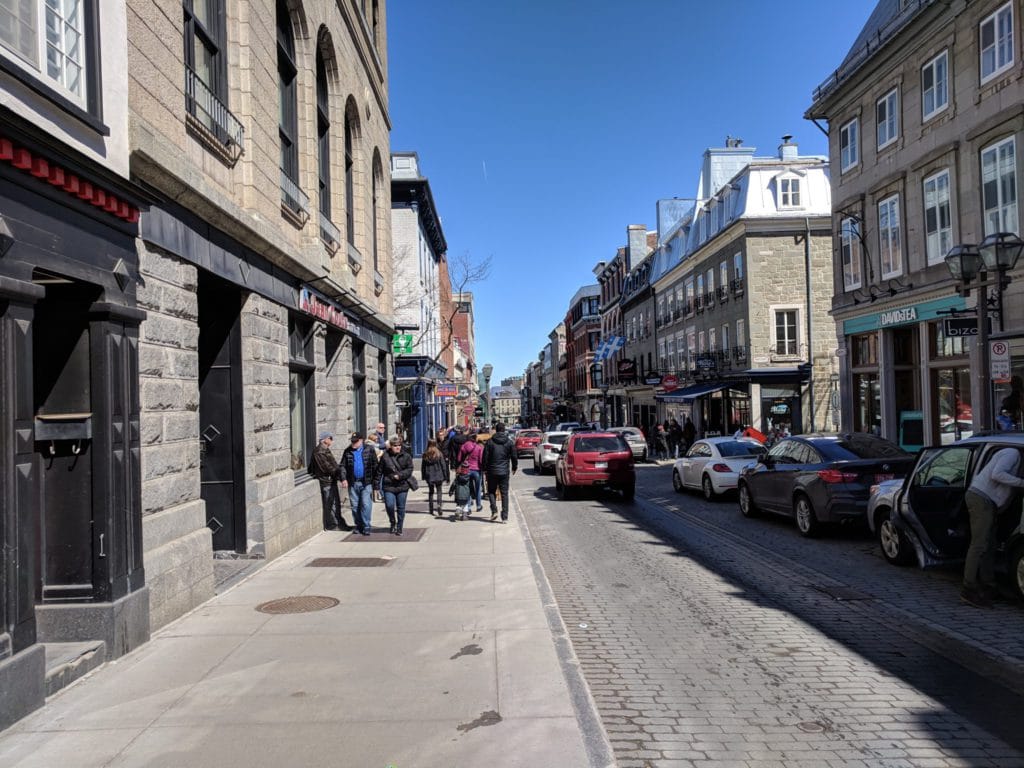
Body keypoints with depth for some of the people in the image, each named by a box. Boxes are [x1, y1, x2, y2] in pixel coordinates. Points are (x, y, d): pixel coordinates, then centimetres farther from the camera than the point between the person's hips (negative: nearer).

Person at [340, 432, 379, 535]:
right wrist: (343, 478, -5)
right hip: (353, 483, 3)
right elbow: (343, 466, 9)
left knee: (366, 505, -8)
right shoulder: (348, 451, 8)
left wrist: (375, 480, -4)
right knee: (354, 506, 9)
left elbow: (375, 466, 0)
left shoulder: (369, 449, 0)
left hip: (366, 482, -3)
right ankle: (358, 526, 21)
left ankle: (366, 526, -1)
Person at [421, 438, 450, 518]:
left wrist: (423, 476, 13)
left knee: (431, 492, 14)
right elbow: (443, 466, -3)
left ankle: (431, 509, 17)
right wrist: (445, 477, 4)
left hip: (429, 476, 2)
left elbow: (423, 467, 3)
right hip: (438, 476, -2)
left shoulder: (425, 455, -3)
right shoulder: (439, 454, -7)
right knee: (439, 491, 5)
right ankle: (439, 506, -16)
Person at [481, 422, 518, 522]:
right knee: (504, 494, 5)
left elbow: (485, 457, -3)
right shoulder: (509, 442, 1)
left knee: (491, 491, 14)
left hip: (492, 471, -1)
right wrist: (514, 467, 19)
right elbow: (514, 457, 4)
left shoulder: (490, 442, -3)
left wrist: (485, 469, 7)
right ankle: (505, 517, 3)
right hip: (504, 472, 1)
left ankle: (494, 511, -3)